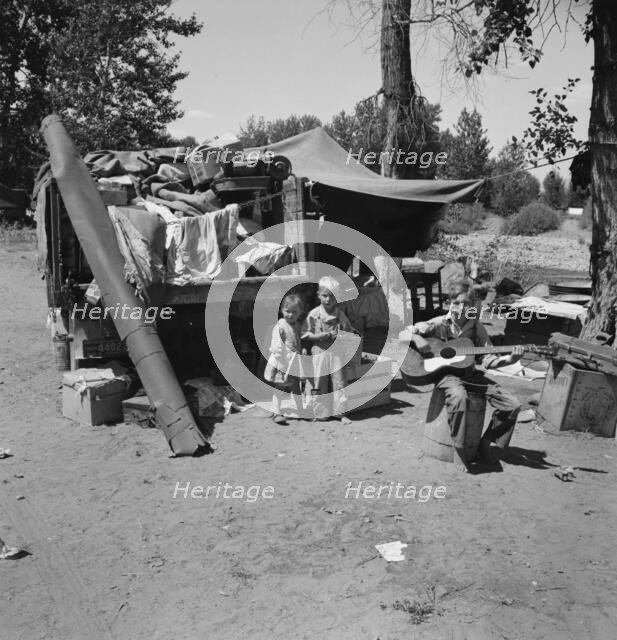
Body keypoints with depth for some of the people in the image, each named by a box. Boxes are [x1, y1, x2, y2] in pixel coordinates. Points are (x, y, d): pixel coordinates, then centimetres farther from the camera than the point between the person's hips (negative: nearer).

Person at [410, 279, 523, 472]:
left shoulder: (477, 328, 4)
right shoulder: (439, 324, -4)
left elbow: (487, 360, 2)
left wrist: (508, 359, -14)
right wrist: (416, 338, -21)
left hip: (470, 374, 4)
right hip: (445, 373, -4)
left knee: (512, 405, -9)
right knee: (458, 397, -41)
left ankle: (486, 441, 12)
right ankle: (458, 449, -21)